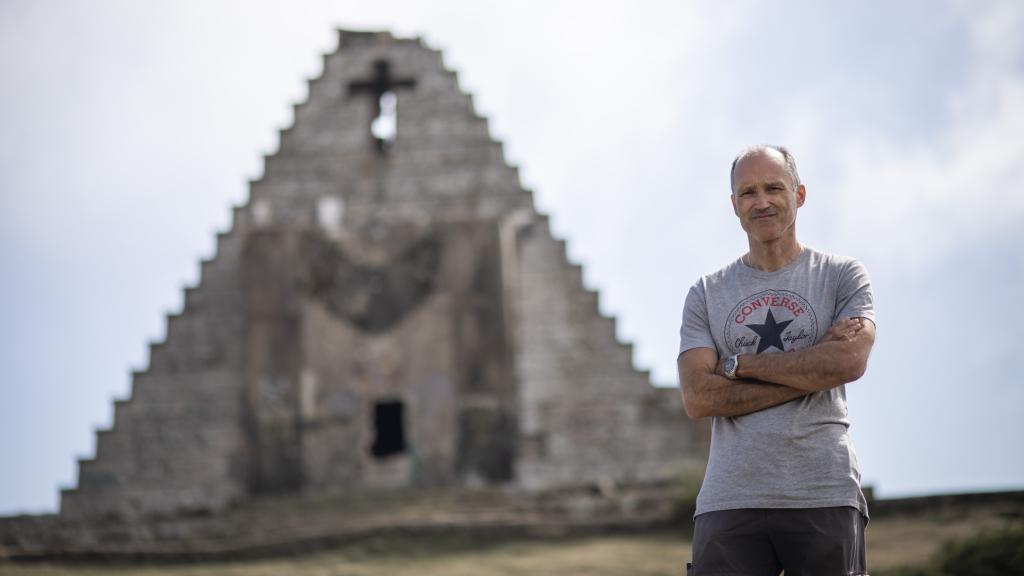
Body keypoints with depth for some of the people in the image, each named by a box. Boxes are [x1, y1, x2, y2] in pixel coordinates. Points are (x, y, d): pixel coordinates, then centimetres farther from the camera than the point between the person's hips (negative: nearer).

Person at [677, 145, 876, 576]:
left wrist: (739, 364, -4)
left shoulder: (841, 276, 9)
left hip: (824, 496, -1)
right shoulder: (706, 295, 13)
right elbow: (698, 398, -1)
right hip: (730, 503, 1)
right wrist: (810, 372, -6)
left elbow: (849, 361, -10)